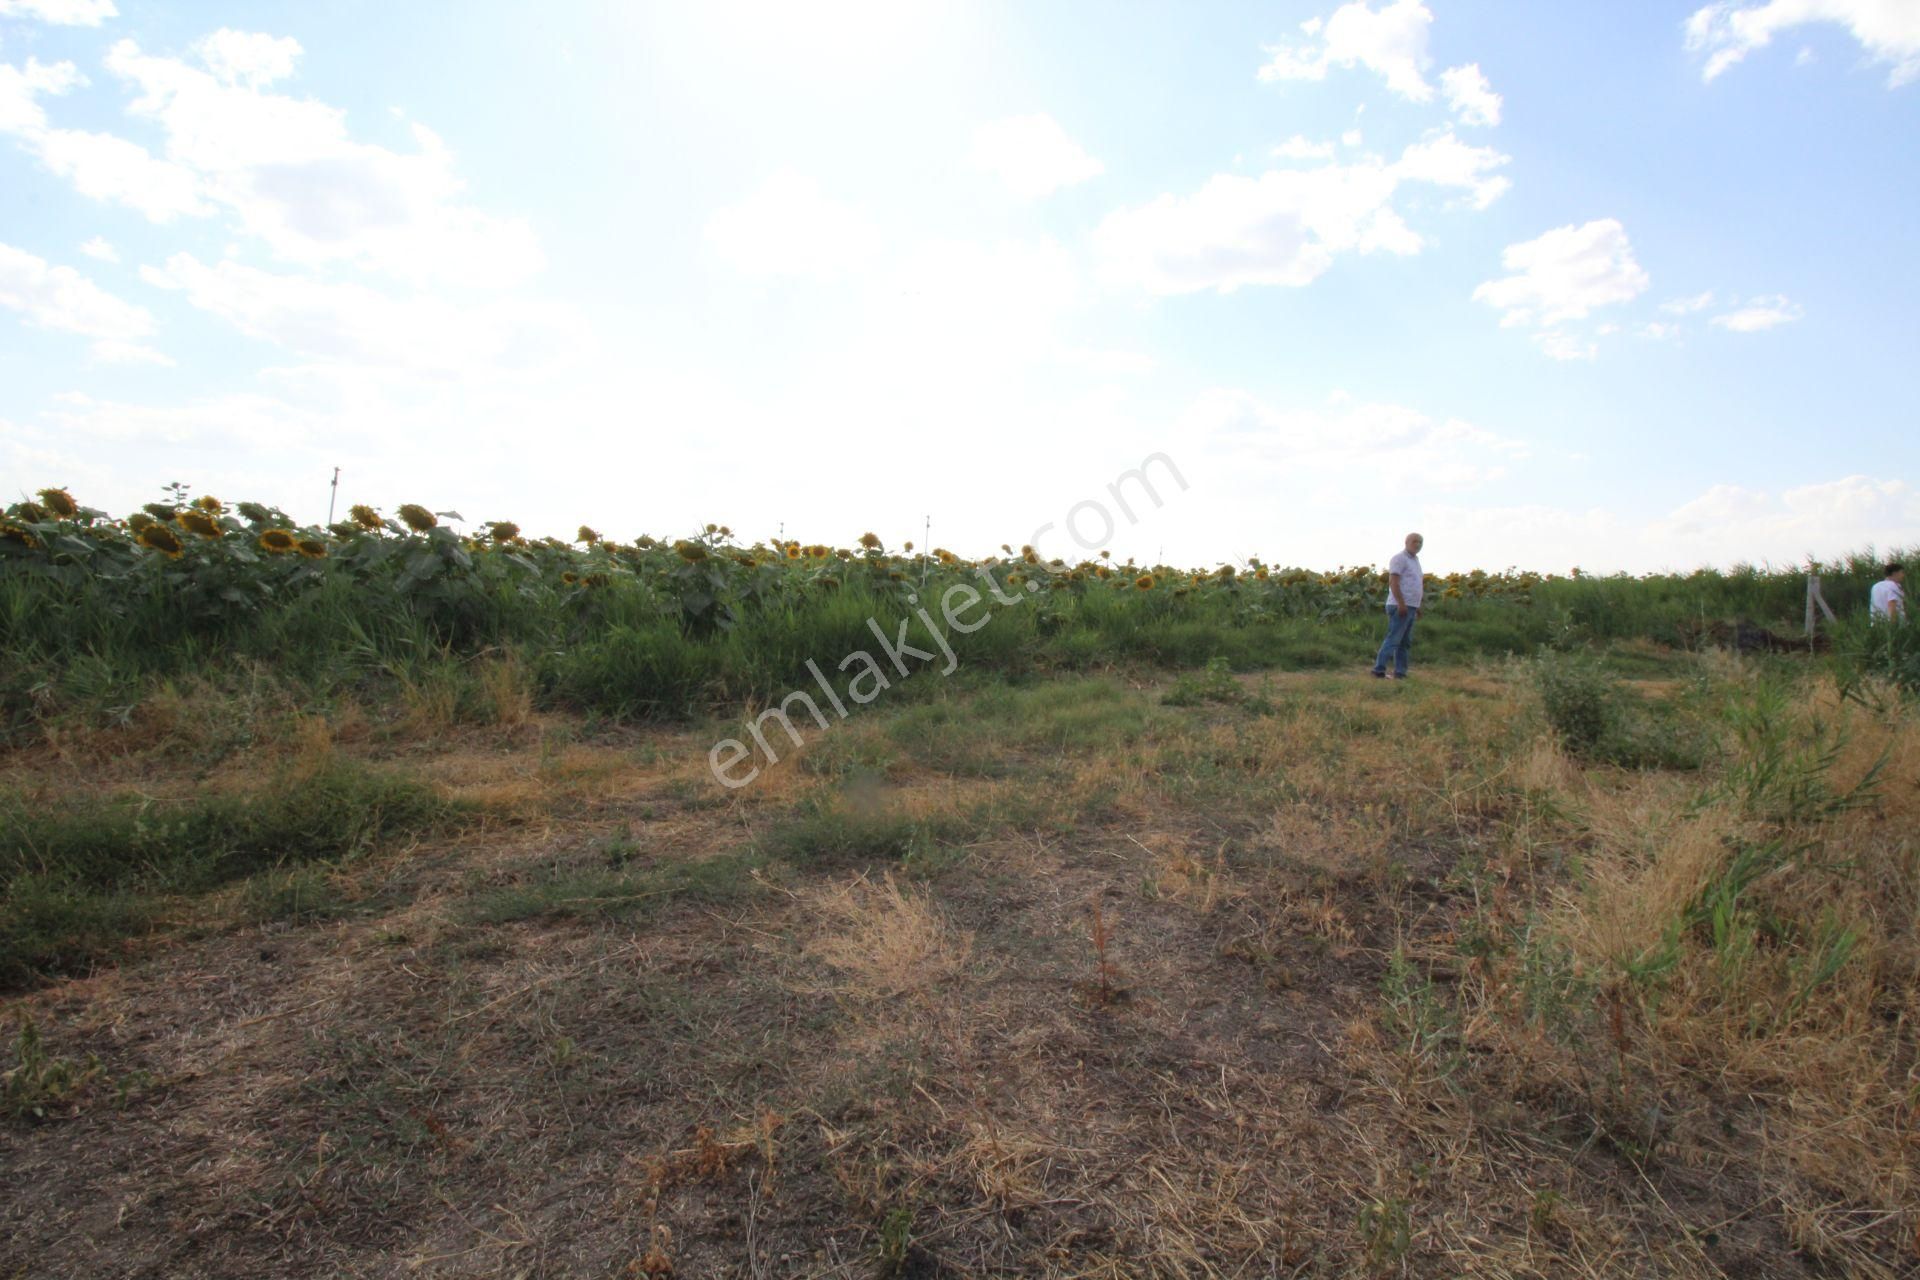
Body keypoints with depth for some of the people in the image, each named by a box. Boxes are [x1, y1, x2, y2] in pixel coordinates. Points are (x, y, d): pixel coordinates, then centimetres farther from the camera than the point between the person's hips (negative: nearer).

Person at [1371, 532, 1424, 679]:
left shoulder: (1415, 560, 20)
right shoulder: (1400, 558, -8)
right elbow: (1393, 581, -18)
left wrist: (1416, 606, 21)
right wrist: (1401, 603, -24)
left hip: (1410, 607, 10)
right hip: (1400, 607, -10)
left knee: (1405, 643, 9)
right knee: (1393, 639, -13)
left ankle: (1400, 673, 11)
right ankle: (1379, 670, -13)